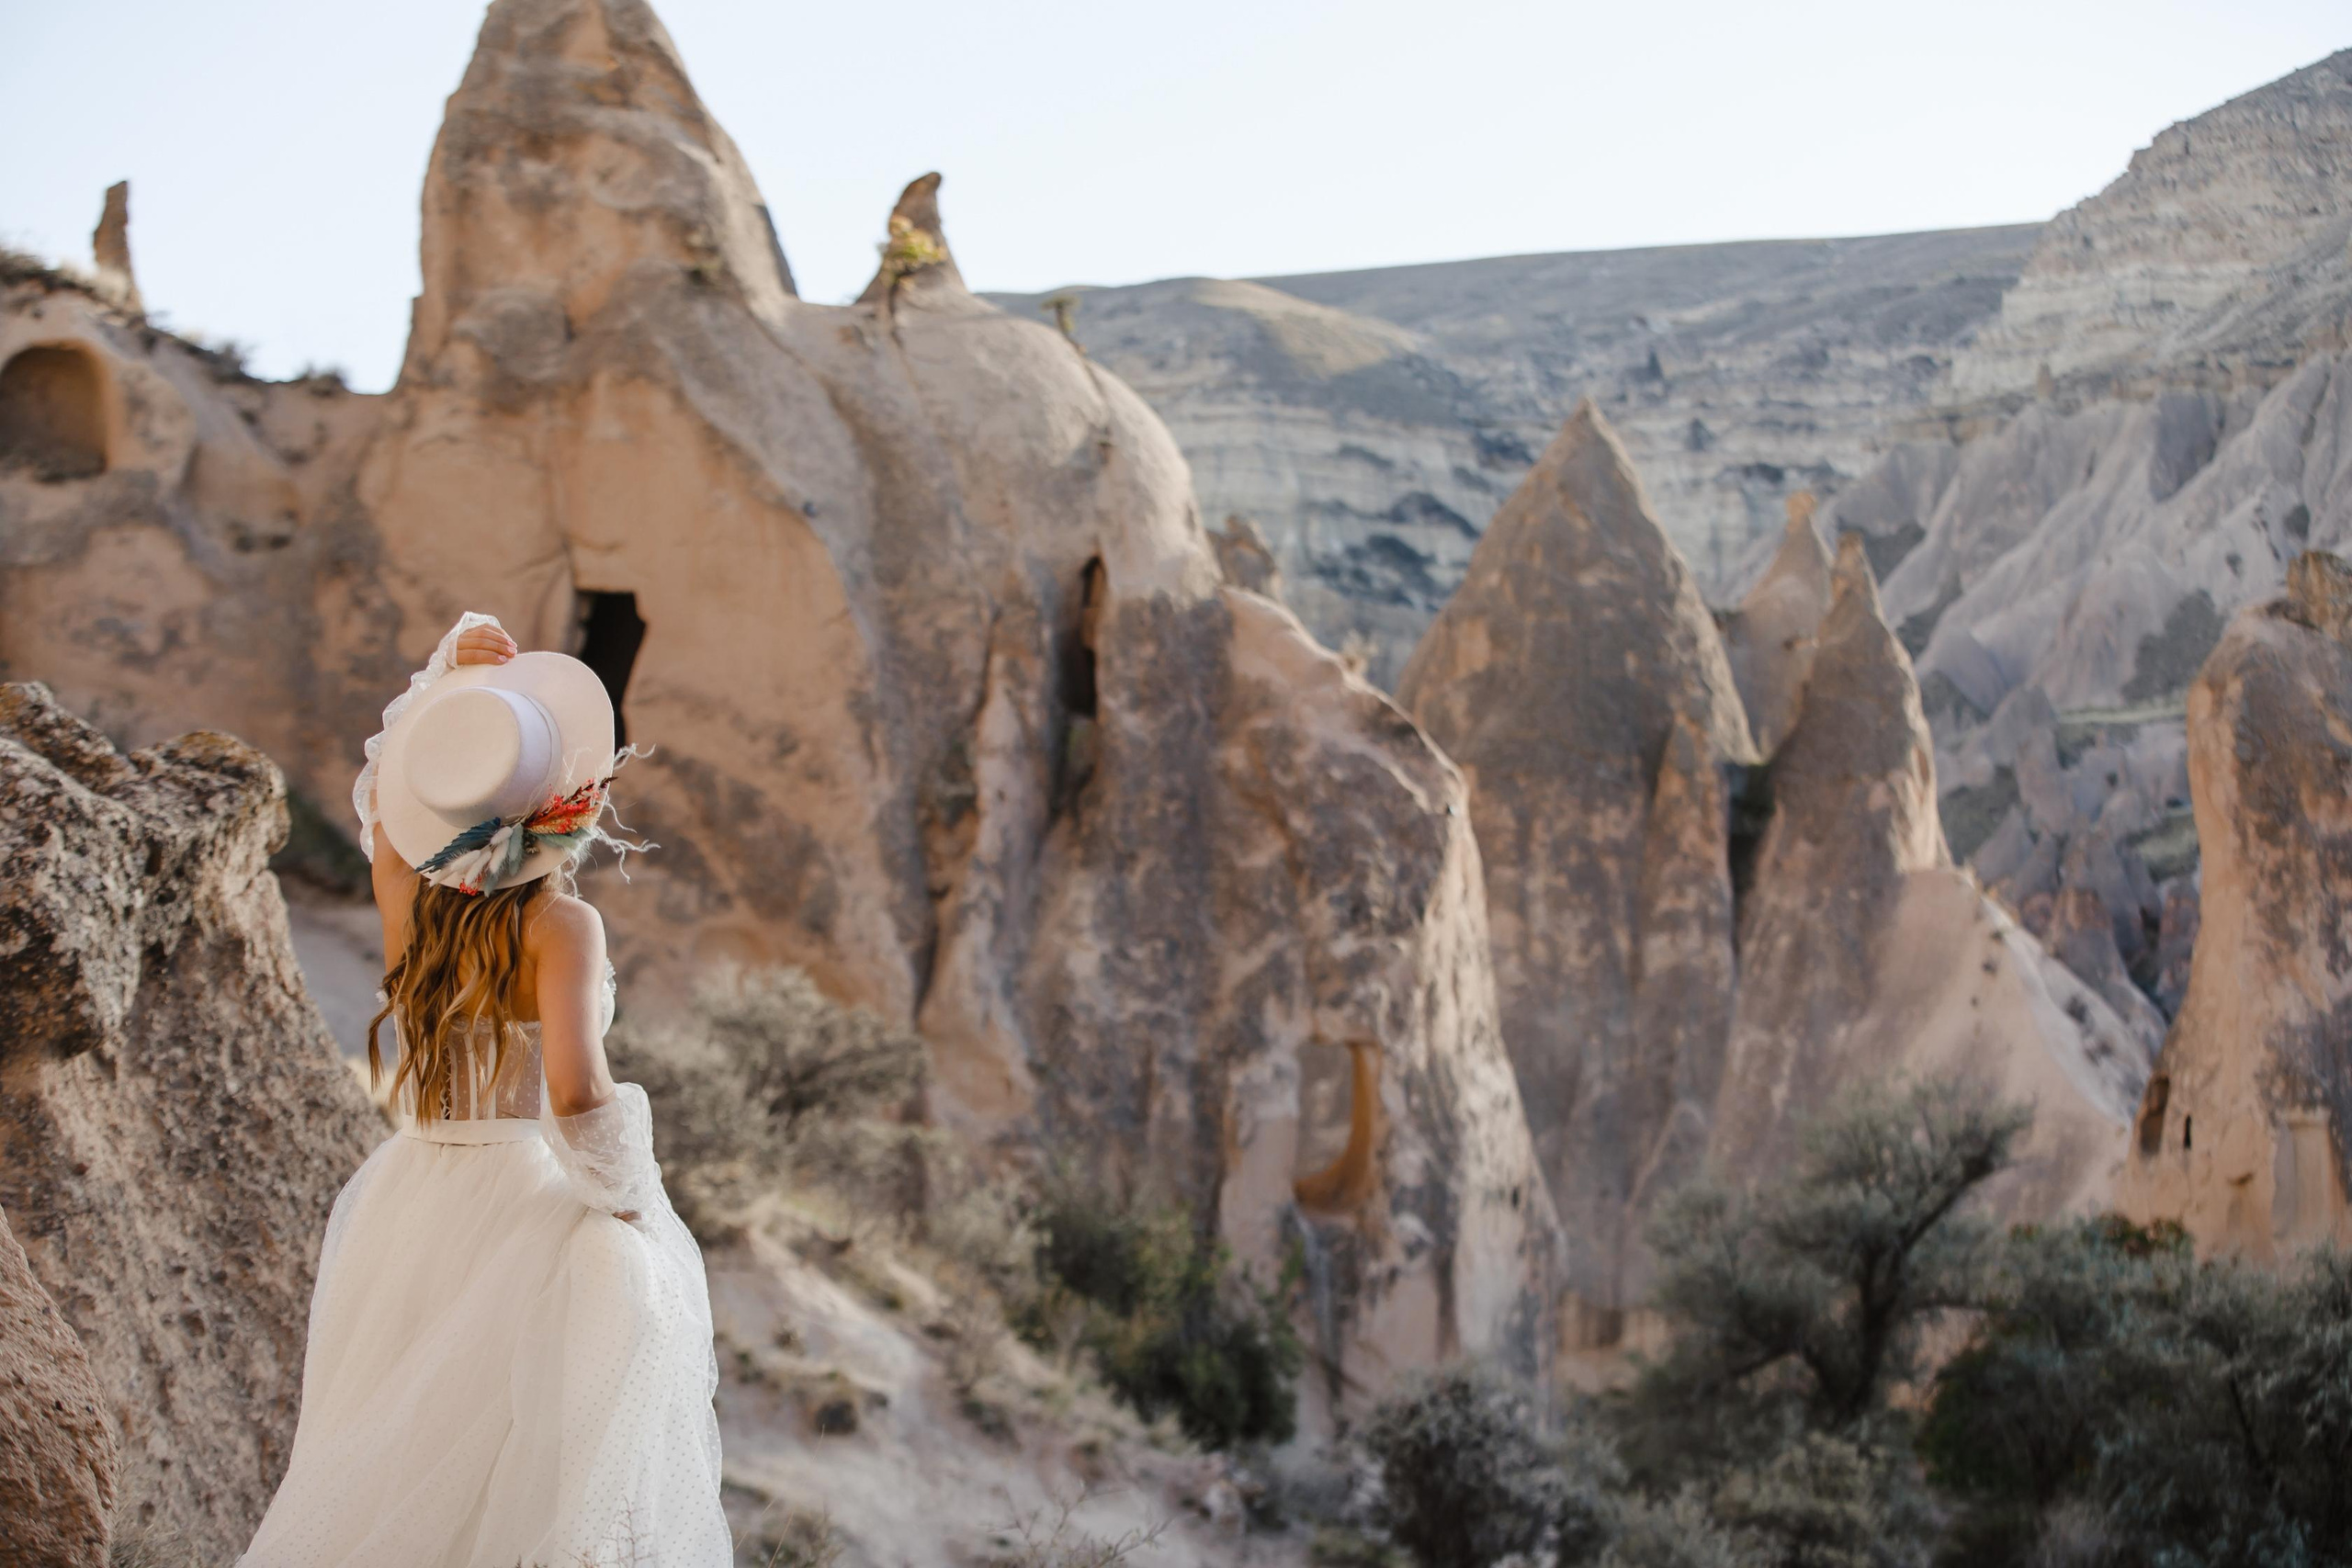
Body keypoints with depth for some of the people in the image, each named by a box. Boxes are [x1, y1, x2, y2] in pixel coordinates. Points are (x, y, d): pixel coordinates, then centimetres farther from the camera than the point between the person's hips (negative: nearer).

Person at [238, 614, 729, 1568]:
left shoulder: (407, 894, 3)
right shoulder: (559, 925, -15)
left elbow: (387, 790, 23)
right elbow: (576, 1091, -25)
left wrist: (446, 678, 12)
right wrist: (633, 1202, -11)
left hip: (407, 1195, 6)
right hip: (523, 1202, -6)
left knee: (393, 1472, 14)